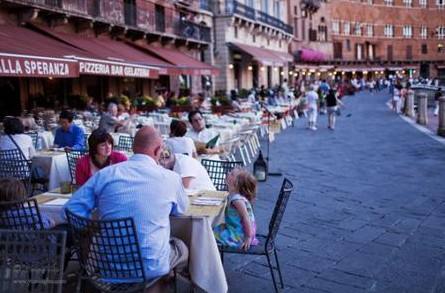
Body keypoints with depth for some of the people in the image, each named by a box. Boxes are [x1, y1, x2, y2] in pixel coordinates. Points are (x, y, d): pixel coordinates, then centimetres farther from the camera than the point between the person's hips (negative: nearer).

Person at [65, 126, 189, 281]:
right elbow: (181, 209, 10)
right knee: (181, 247, 29)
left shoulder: (104, 174, -5)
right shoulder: (170, 178, -9)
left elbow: (71, 209, -2)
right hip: (151, 268, -3)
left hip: (107, 265, 3)